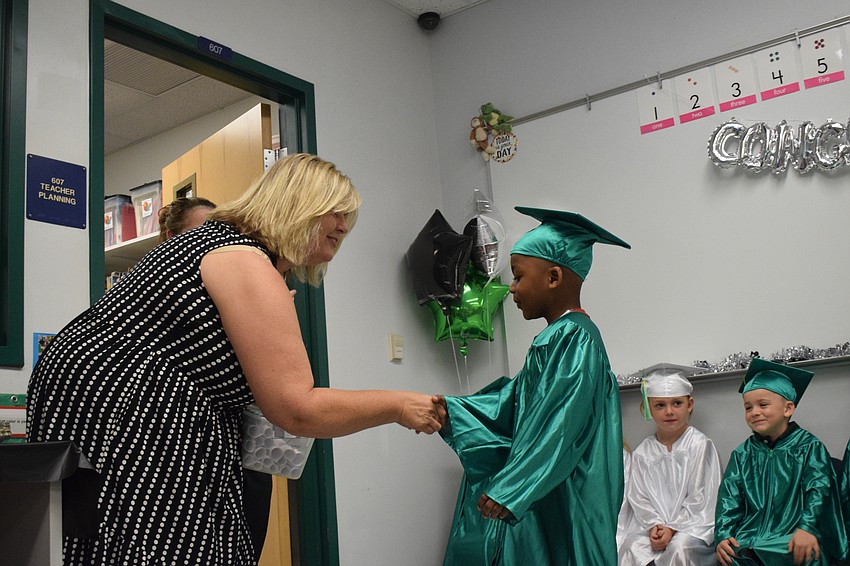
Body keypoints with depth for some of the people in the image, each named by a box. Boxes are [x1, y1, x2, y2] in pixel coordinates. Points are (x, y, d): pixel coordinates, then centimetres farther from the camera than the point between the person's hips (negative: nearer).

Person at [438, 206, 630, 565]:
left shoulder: (575, 338, -16)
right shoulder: (556, 338, 14)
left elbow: (562, 424, -23)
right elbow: (513, 403, 12)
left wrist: (509, 488, -24)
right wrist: (448, 410, 2)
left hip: (562, 504, -9)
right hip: (538, 496, 9)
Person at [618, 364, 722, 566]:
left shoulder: (700, 445, -2)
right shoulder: (642, 452, 8)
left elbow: (701, 498, -5)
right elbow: (639, 498, 6)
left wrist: (672, 528, -12)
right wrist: (654, 525, -12)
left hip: (692, 523, -3)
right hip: (654, 524, 3)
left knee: (679, 546, -33)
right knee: (632, 548, -24)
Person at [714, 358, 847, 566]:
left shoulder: (809, 446, 7)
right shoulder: (742, 455, 16)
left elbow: (819, 490, -5)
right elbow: (728, 498, 8)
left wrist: (808, 528, -22)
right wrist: (723, 535, -8)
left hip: (793, 535, -2)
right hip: (751, 533, 2)